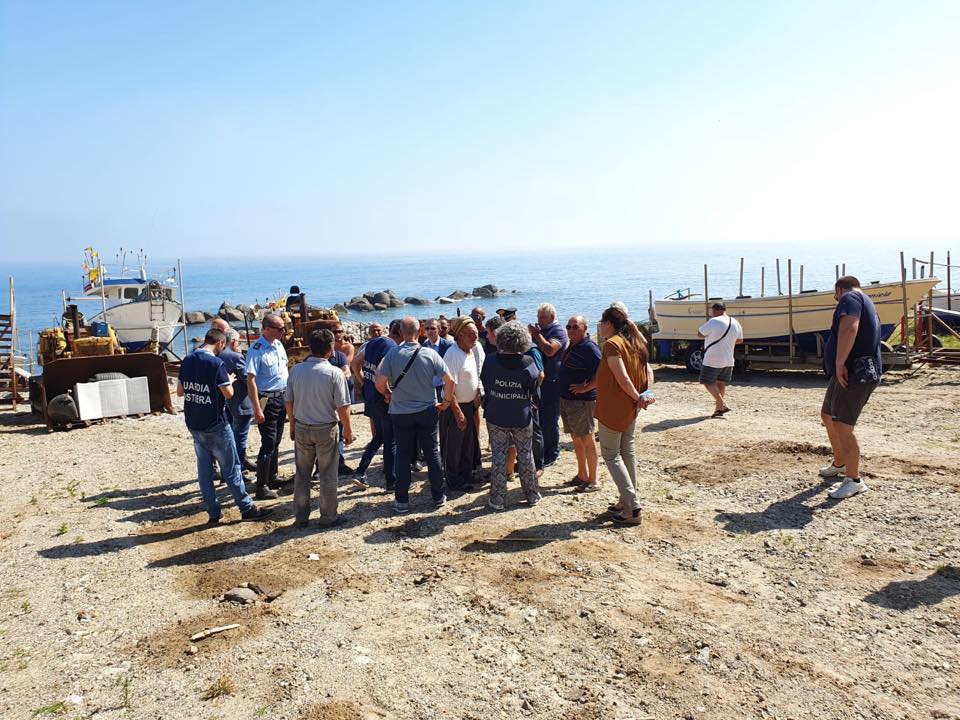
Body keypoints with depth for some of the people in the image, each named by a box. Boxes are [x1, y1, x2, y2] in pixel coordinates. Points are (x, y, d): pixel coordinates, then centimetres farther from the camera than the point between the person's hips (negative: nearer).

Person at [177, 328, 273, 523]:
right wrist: (229, 381, 2)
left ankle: (213, 512, 17)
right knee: (231, 468, 2)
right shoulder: (215, 363, -16)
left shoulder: (187, 361, 4)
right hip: (215, 425, -6)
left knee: (204, 469, 11)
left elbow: (179, 392, 11)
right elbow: (228, 393, -16)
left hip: (193, 425, 7)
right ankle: (247, 508, 11)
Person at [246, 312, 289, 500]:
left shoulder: (278, 345, 7)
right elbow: (251, 381, -20)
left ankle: (272, 479, 31)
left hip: (281, 398, 8)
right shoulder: (256, 350, -18)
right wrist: (257, 409, -23)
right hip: (267, 400, -8)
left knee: (275, 442, 17)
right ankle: (261, 487, 3)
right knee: (268, 444, -5)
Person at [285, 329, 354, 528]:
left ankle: (300, 517, 25)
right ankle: (328, 517, 18)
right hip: (326, 429, -3)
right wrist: (348, 430, -1)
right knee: (327, 475, 9)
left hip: (301, 428, 3)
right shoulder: (334, 373, -15)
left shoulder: (296, 370, -4)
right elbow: (342, 407, -14)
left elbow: (288, 401, 3)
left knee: (302, 474, 16)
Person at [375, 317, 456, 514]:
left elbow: (380, 383, -14)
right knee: (432, 453, 12)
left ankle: (401, 501, 14)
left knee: (403, 456, 9)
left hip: (401, 413, 0)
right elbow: (449, 380, -10)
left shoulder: (392, 354, -11)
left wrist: (388, 394, 8)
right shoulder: (430, 354, -9)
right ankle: (438, 496, 21)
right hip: (427, 411, 1)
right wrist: (446, 402, 5)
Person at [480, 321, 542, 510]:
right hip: (522, 418, 0)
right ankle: (532, 495, 26)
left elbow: (484, 383, 1)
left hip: (496, 418, 0)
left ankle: (497, 499, 13)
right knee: (525, 455, 15)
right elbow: (534, 388, -3)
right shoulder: (527, 363, -14)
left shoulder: (490, 361, -12)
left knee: (499, 456, 8)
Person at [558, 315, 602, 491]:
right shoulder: (572, 346, 12)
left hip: (582, 401, -9)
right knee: (576, 439, 17)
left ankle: (593, 481, 7)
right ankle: (582, 475, 29)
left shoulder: (589, 348, -16)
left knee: (587, 440, -1)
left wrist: (586, 388, -20)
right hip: (566, 399, 9)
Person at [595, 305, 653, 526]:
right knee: (628, 452, 16)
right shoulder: (635, 342, 11)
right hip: (631, 408, 9)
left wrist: (637, 397, -11)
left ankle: (632, 508, -3)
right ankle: (628, 502, 25)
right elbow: (648, 372, 8)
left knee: (611, 455, 0)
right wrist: (646, 394, -4)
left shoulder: (612, 344, -17)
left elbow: (623, 378, -23)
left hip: (612, 408, -9)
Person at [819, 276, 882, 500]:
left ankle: (854, 480, -4)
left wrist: (839, 363, -26)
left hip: (853, 373, -11)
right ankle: (839, 464, 38)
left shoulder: (850, 298, -7)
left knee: (842, 426, -12)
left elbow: (849, 328, -26)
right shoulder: (867, 305, 26)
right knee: (828, 416, 23)